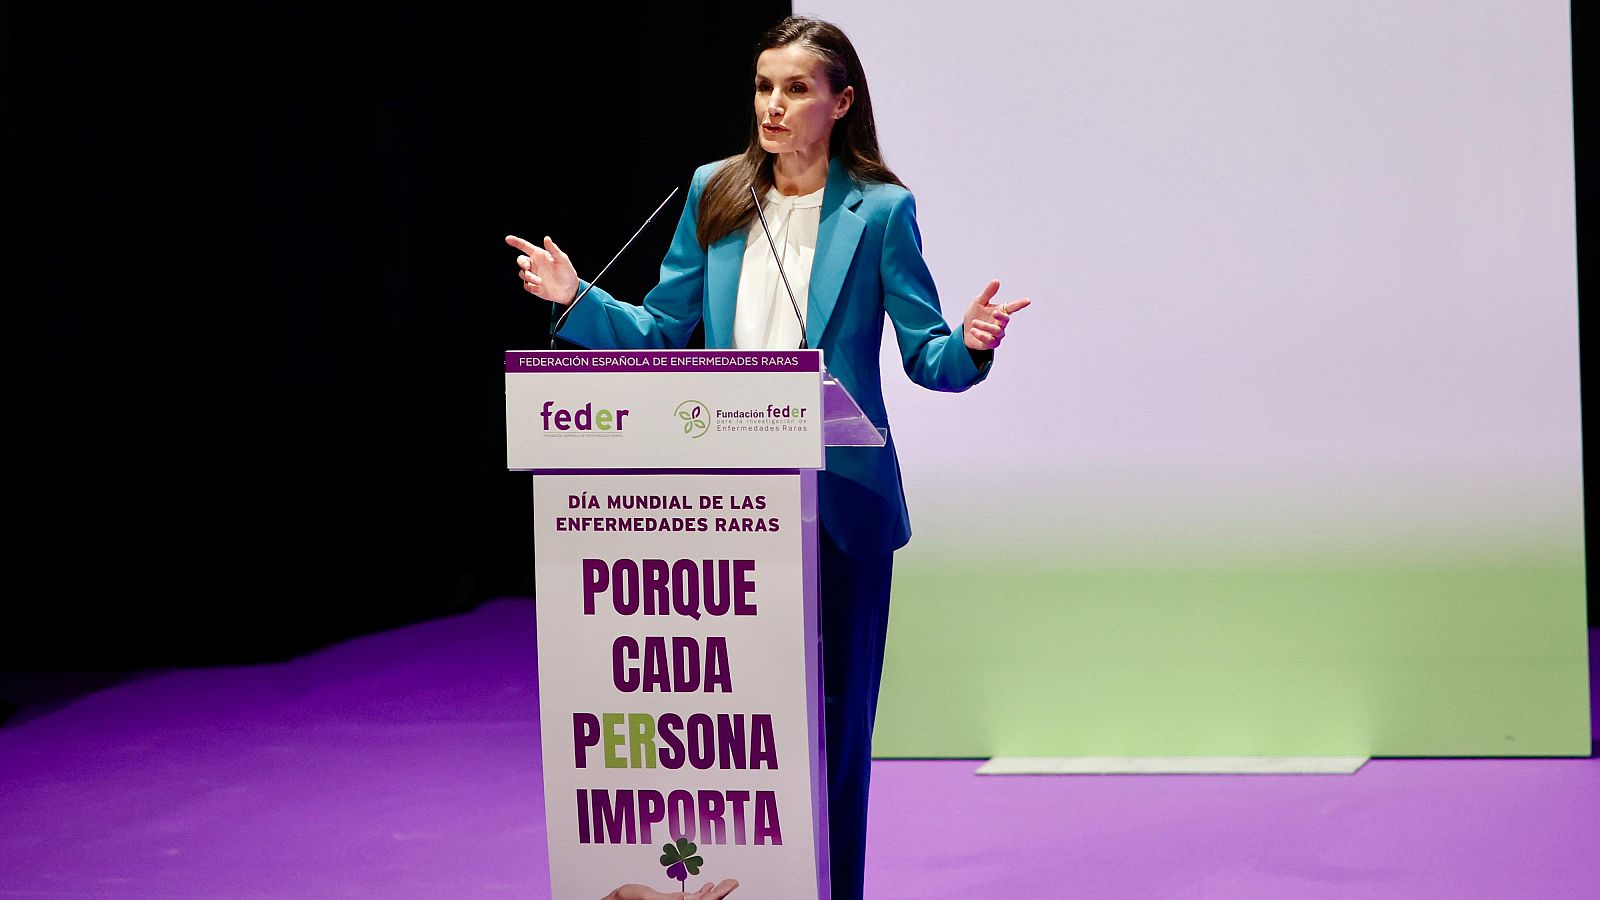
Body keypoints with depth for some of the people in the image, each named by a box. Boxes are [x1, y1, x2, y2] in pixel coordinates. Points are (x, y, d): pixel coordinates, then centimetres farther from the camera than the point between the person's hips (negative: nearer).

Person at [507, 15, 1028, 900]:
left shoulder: (879, 210, -2)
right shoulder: (713, 195, 7)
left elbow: (928, 356, -2)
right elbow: (661, 331, 13)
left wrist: (969, 343, -23)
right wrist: (576, 299, 0)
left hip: (839, 496, -3)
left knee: (832, 706, 4)